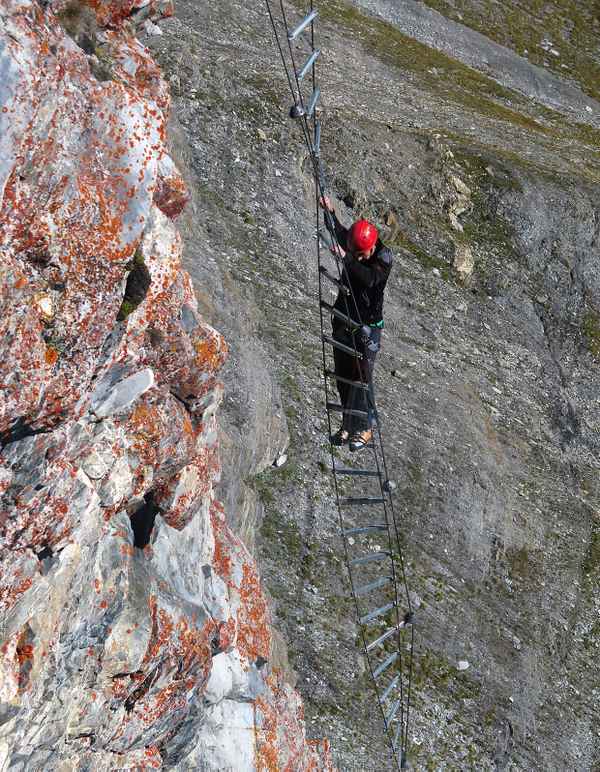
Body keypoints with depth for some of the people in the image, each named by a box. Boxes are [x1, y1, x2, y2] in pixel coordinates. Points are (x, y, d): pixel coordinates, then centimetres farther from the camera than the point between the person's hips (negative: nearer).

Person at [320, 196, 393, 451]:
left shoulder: (383, 258, -16)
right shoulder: (350, 247, -1)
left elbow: (369, 278, -36)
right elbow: (340, 232, 22)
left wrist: (346, 258, -45)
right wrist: (330, 212, 21)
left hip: (367, 326, -6)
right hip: (343, 322, 6)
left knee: (362, 377, -7)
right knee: (342, 376, 10)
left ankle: (365, 428, 5)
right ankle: (348, 424, 22)